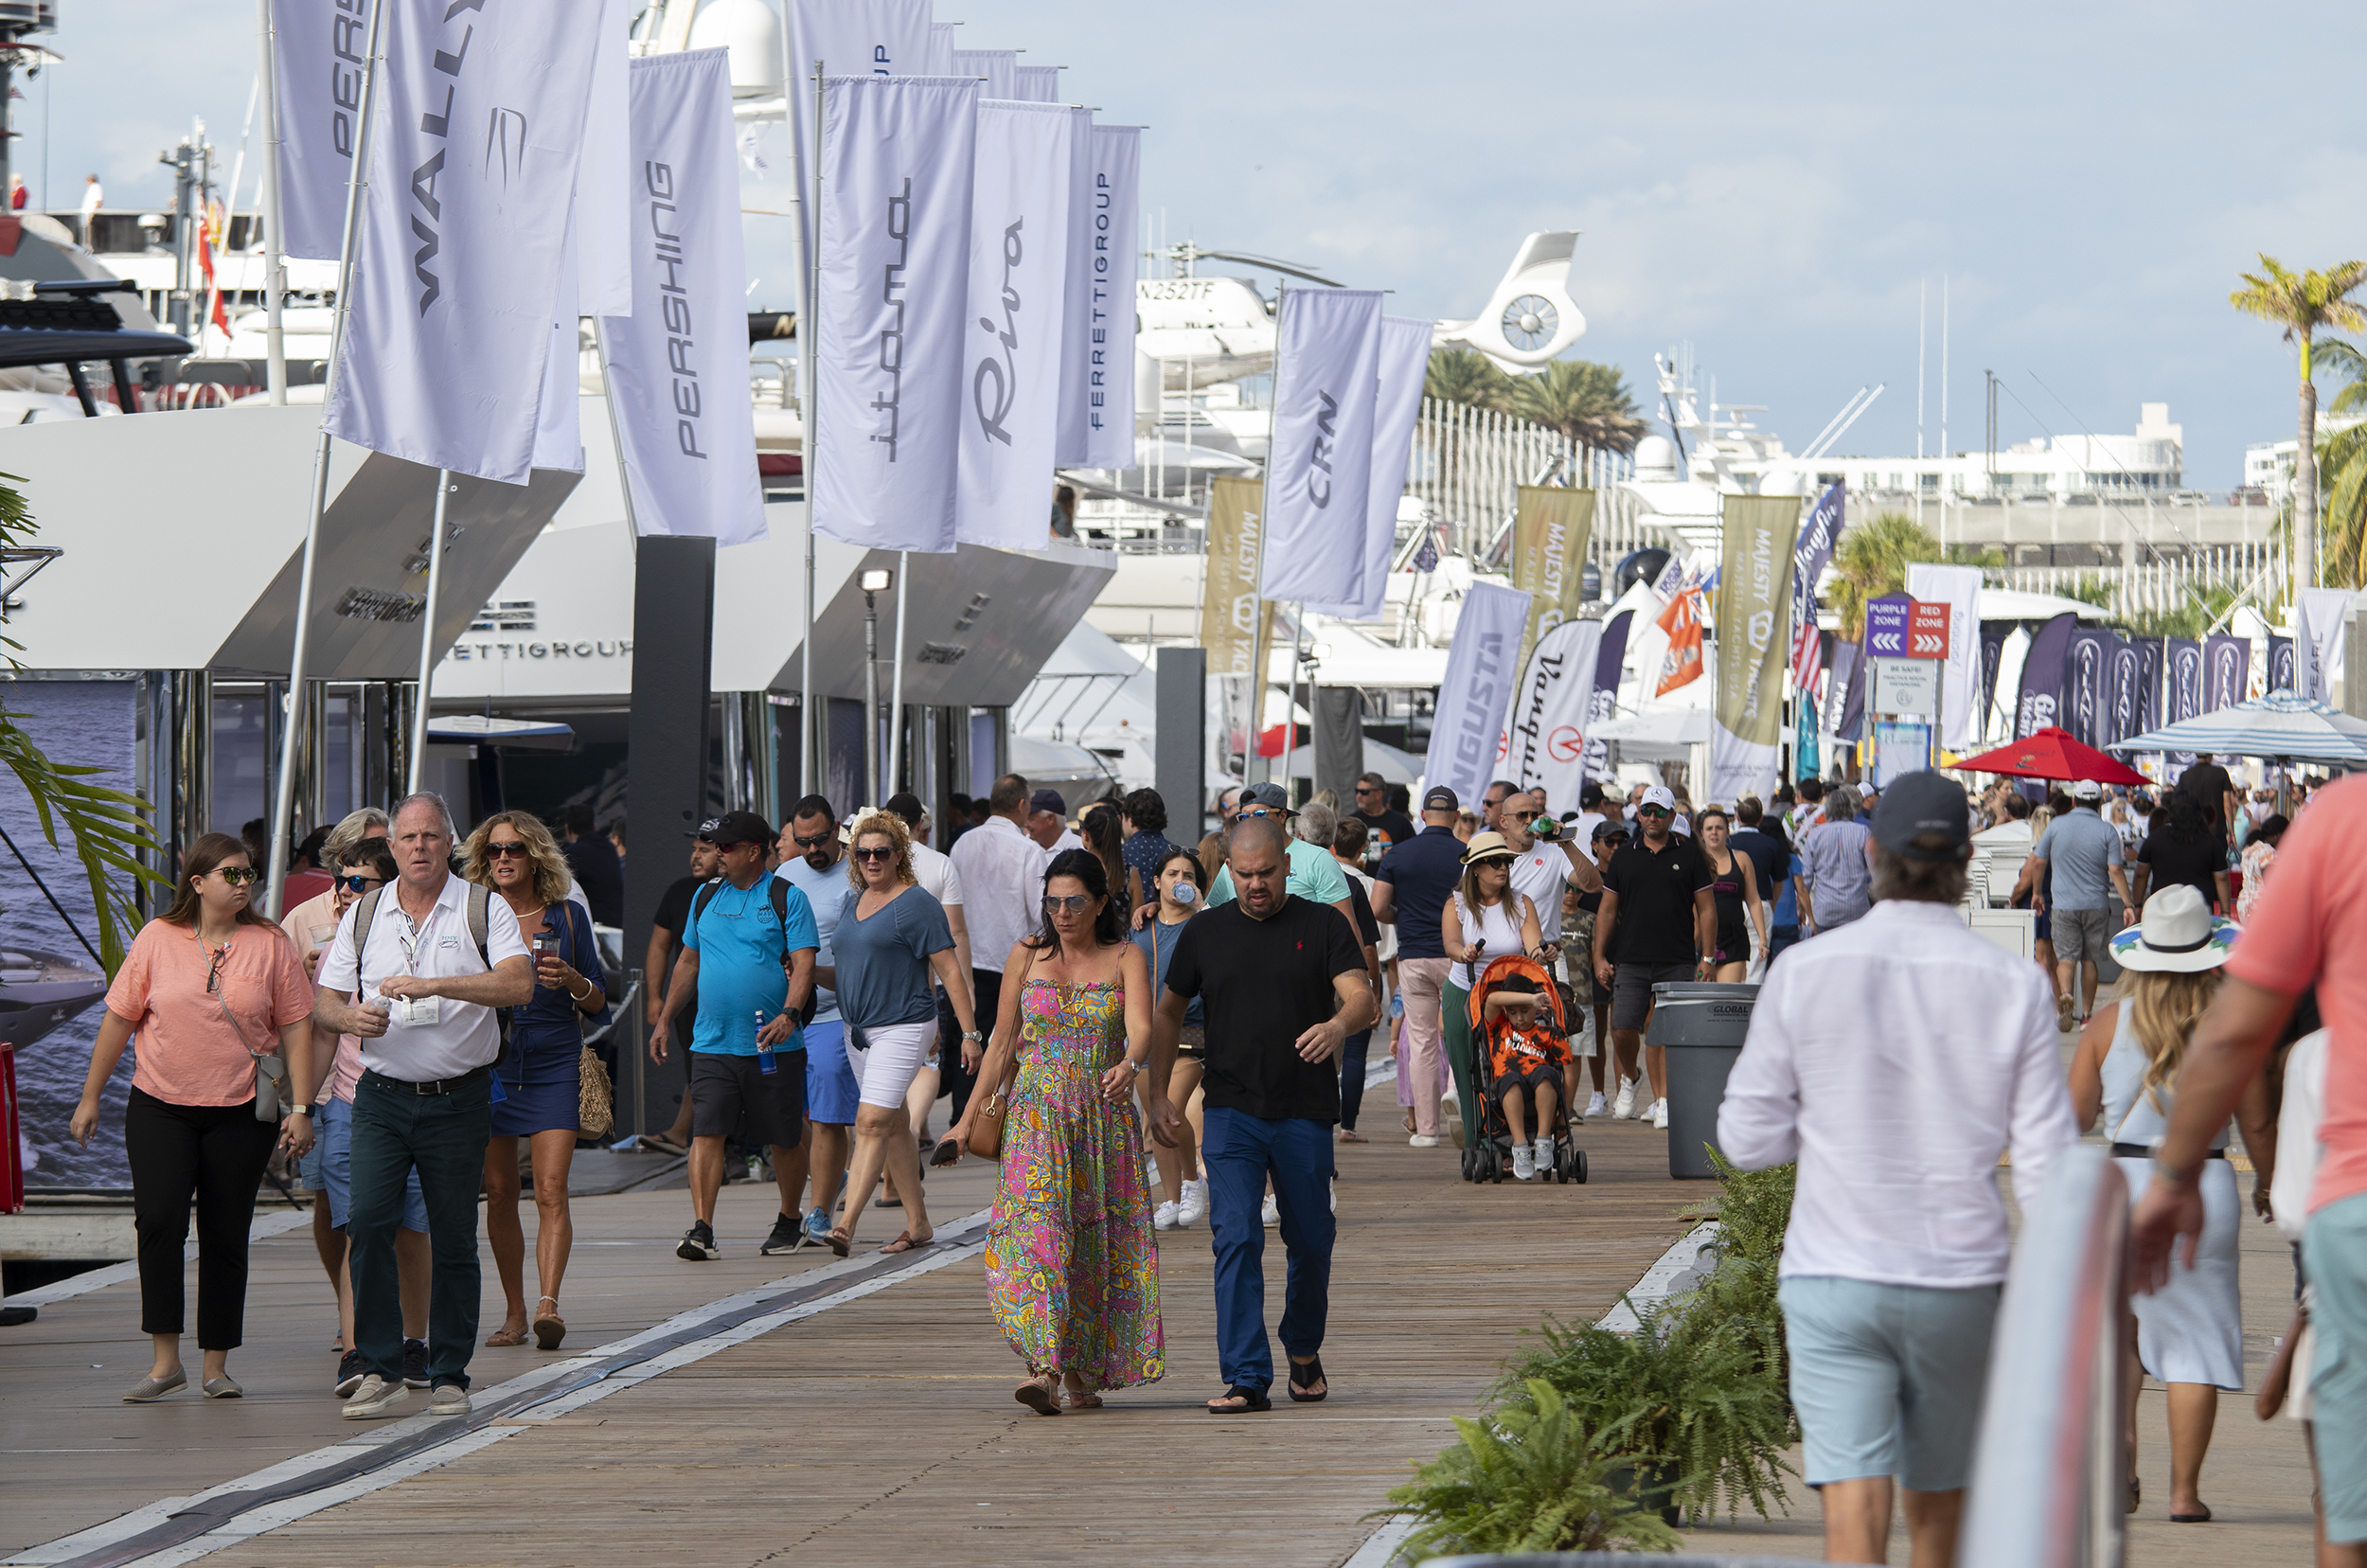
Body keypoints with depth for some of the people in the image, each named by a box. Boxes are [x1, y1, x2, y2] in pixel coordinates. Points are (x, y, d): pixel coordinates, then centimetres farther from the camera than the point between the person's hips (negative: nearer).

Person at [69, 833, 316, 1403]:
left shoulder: (271, 944, 2)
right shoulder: (158, 939, 1)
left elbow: (295, 1027, 3)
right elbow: (119, 1018, 6)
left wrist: (299, 1108, -3)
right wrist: (90, 1096, 6)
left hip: (241, 1111, 1)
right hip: (159, 1105, -1)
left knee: (225, 1237, 3)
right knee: (159, 1221, -15)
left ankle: (216, 1365, 13)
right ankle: (164, 1360, -9)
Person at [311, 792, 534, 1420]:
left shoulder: (484, 910, 0)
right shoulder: (364, 916, 10)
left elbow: (519, 984, -16)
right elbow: (323, 1006, 10)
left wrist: (433, 985, -25)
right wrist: (351, 1016, -14)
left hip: (458, 1102, -2)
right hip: (382, 1098, 2)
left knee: (454, 1241, 2)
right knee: (367, 1221, -14)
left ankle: (449, 1375, 12)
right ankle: (380, 1370, -9)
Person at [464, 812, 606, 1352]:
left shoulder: (568, 917, 5)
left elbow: (598, 1004, 8)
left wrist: (573, 980, -12)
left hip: (554, 1068, -1)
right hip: (489, 1065, 1)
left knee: (551, 1190, -14)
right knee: (500, 1195, 3)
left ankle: (549, 1303, -24)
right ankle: (515, 1313, 12)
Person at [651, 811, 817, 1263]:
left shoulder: (786, 898, -2)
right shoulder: (706, 896, 12)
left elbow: (804, 963, -10)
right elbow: (688, 962, 22)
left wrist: (789, 1013, -25)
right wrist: (665, 1019, 19)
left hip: (771, 1045, -3)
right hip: (712, 1042, 3)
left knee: (784, 1138, 7)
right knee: (706, 1131, -11)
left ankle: (789, 1220, 27)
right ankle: (702, 1230, -17)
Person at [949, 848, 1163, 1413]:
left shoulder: (1126, 959, 3)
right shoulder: (1027, 957, 8)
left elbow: (1140, 1026, -15)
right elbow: (1003, 1045, 14)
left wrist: (1130, 1064, -37)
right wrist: (971, 1117, 13)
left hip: (1105, 1118, 0)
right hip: (1036, 1114, 0)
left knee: (1094, 1241, 1)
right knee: (1037, 1227, -17)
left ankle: (1083, 1371, 16)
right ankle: (1045, 1367, -28)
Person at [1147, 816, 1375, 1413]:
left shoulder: (1323, 926, 1)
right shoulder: (1205, 933, 7)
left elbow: (1363, 999, -10)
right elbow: (1168, 1012, 18)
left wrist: (1338, 1025, -34)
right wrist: (1158, 1093, 10)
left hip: (1305, 1114, 0)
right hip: (1231, 1113, 0)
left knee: (1310, 1241, 10)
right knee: (1236, 1239, -11)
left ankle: (1303, 1350, 36)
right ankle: (1247, 1379, -14)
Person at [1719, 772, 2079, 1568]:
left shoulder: (1806, 971, -4)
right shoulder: (2013, 986, -3)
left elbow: (1747, 1137, 0)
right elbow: (2047, 1165, -3)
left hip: (1835, 1273, -2)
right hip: (1963, 1278, 2)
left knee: (1854, 1502, -7)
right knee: (1939, 1500, 19)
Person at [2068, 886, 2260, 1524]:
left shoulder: (2109, 1023, -2)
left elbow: (2075, 1115, 2)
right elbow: (2257, 1123, 2)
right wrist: (2270, 1185, 18)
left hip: (2123, 1180, 1)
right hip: (2205, 1185, -1)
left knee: (2116, 1332, 15)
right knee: (2195, 1339, 4)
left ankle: (2120, 1464, -1)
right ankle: (2185, 1490, 3)